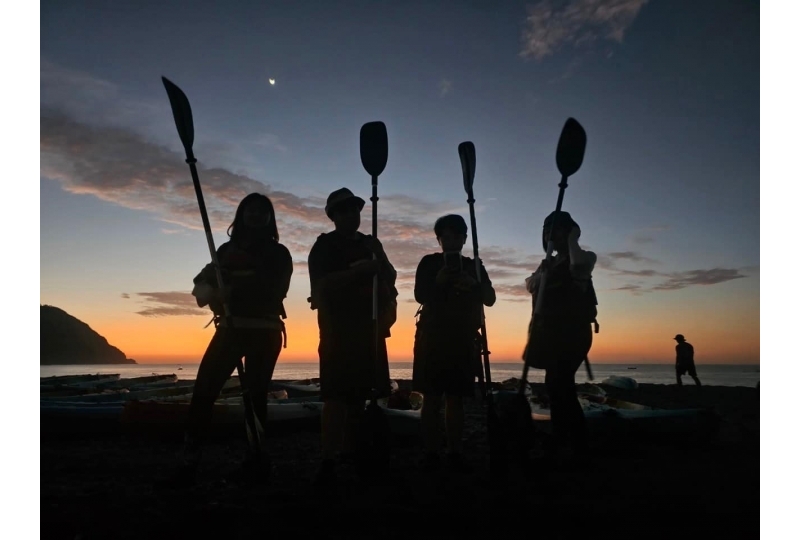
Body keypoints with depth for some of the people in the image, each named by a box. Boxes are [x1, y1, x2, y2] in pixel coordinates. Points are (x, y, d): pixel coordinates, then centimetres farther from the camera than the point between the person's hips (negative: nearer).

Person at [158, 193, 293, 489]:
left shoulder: (278, 253, 7)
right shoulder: (227, 250, 16)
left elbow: (274, 291, -5)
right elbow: (201, 284, 8)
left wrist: (234, 289, -17)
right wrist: (210, 291, -16)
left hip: (264, 331, -2)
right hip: (230, 328, 3)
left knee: (255, 394, -2)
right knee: (203, 390, -7)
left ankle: (257, 460, 9)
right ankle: (189, 463, -3)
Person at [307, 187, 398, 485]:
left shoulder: (370, 243, 17)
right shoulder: (324, 245, 1)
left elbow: (390, 278, 15)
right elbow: (322, 285, -12)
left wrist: (379, 255, -4)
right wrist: (358, 271, -22)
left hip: (368, 327, 6)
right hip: (338, 328, -5)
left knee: (360, 391, 9)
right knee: (337, 394, -11)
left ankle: (352, 449, 20)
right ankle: (329, 461, -8)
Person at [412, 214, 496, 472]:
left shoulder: (474, 266, 12)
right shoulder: (428, 263, 5)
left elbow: (490, 298, 3)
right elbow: (420, 295, -5)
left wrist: (473, 285, -17)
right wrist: (438, 282, -24)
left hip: (463, 339, 3)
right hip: (433, 336, -2)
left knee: (456, 398, 4)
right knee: (432, 397, -3)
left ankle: (455, 452, 9)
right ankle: (431, 453, 2)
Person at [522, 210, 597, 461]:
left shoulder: (583, 257, -3)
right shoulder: (548, 263, 18)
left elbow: (579, 268, -27)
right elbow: (530, 285, 8)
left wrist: (573, 240, -13)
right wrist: (543, 272, -8)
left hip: (572, 330, -8)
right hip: (550, 330, 8)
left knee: (558, 384, -14)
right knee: (558, 385, 9)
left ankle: (577, 444, -4)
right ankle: (562, 442, 18)